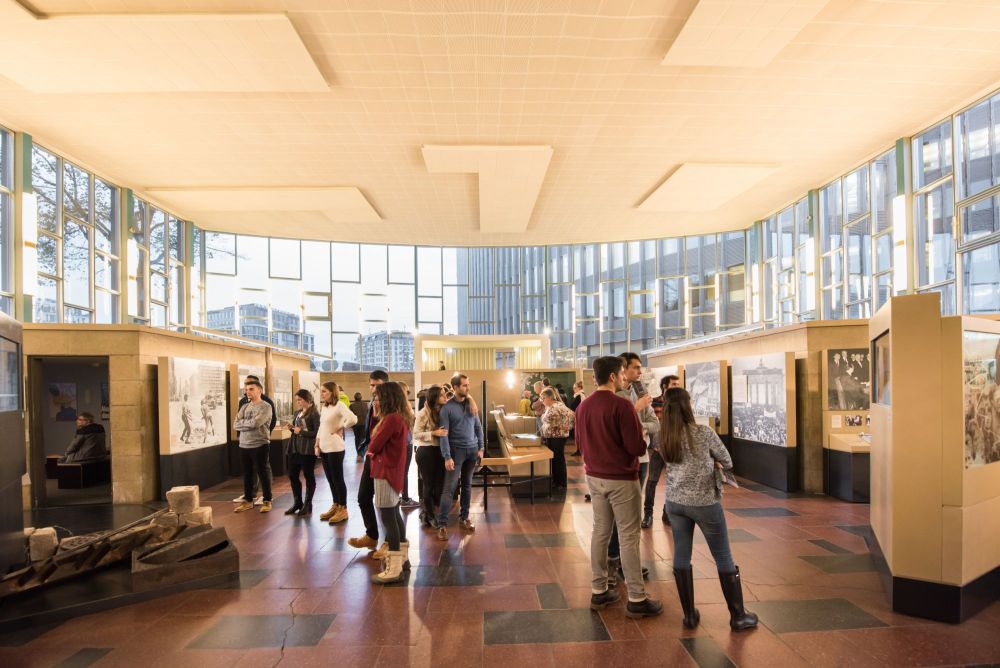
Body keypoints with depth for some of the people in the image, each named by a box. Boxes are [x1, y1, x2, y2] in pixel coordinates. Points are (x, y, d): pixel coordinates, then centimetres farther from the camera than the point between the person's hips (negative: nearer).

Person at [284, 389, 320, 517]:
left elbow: (317, 432, -16)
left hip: (307, 449, -8)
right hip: (294, 448, 8)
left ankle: (308, 505, 12)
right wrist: (291, 428, 2)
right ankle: (297, 503, 24)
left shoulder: (314, 413, -9)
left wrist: (301, 432, -17)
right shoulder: (297, 413, 14)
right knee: (292, 475, 10)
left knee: (308, 476, 3)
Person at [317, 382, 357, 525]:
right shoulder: (323, 407, 12)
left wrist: (340, 429, -15)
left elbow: (353, 419, -30)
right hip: (324, 448, 8)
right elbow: (321, 428, 16)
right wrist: (317, 445, 9)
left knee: (338, 478, 0)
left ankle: (343, 509, 9)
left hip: (335, 448, -8)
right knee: (330, 479, 14)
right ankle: (335, 506, 26)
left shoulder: (339, 405, -14)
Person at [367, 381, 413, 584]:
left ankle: (393, 569, -3)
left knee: (388, 518, -7)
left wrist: (368, 451, 5)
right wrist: (373, 451, -5)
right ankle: (402, 558, 29)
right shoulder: (398, 417, 12)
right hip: (393, 470, 10)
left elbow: (375, 445, -15)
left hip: (386, 472, -10)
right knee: (395, 515, 18)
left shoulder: (391, 418, -19)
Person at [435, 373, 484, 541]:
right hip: (456, 450, -5)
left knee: (467, 485, 13)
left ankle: (464, 518, 25)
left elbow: (478, 427, 11)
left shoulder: (471, 404, 6)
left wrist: (480, 448, 5)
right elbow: (444, 434, -12)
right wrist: (447, 457, -18)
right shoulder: (447, 407, -10)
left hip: (472, 450, 5)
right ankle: (442, 524, -3)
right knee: (449, 487, -6)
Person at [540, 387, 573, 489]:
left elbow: (570, 414, -26)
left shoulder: (558, 406, -17)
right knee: (552, 459, 13)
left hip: (558, 437, -9)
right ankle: (555, 481, 23)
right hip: (549, 437, 9)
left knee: (559, 459, -1)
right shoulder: (548, 407, 11)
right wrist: (543, 434, 13)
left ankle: (562, 483, 9)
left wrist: (565, 426, -21)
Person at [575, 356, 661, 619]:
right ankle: (637, 600, 10)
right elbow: (637, 448, -18)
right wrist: (643, 439, 2)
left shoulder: (583, 406, 5)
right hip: (622, 479, -7)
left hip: (595, 477, 7)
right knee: (629, 537, 2)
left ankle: (598, 592, 21)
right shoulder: (622, 405, -18)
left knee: (600, 532, 13)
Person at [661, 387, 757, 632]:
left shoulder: (664, 437, -5)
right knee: (723, 558, 11)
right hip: (704, 503, -4)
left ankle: (689, 615, 20)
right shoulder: (704, 432, -17)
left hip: (675, 502, 4)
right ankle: (738, 616, 22)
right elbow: (727, 462, -4)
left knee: (681, 556, 11)